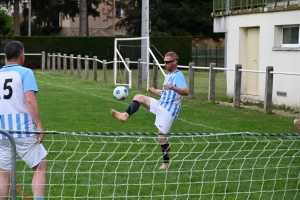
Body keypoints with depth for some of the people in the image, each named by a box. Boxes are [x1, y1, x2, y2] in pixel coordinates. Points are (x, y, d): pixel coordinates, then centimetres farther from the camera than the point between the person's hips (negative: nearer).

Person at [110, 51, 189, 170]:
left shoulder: (179, 76, -11)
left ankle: (166, 162, 8)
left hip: (169, 111, -8)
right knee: (138, 97, -7)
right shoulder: (168, 76, 19)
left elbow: (186, 92, -29)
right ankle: (125, 115, -22)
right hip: (160, 105, 9)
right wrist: (155, 92, 19)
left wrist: (173, 87, -44)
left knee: (161, 136, -8)